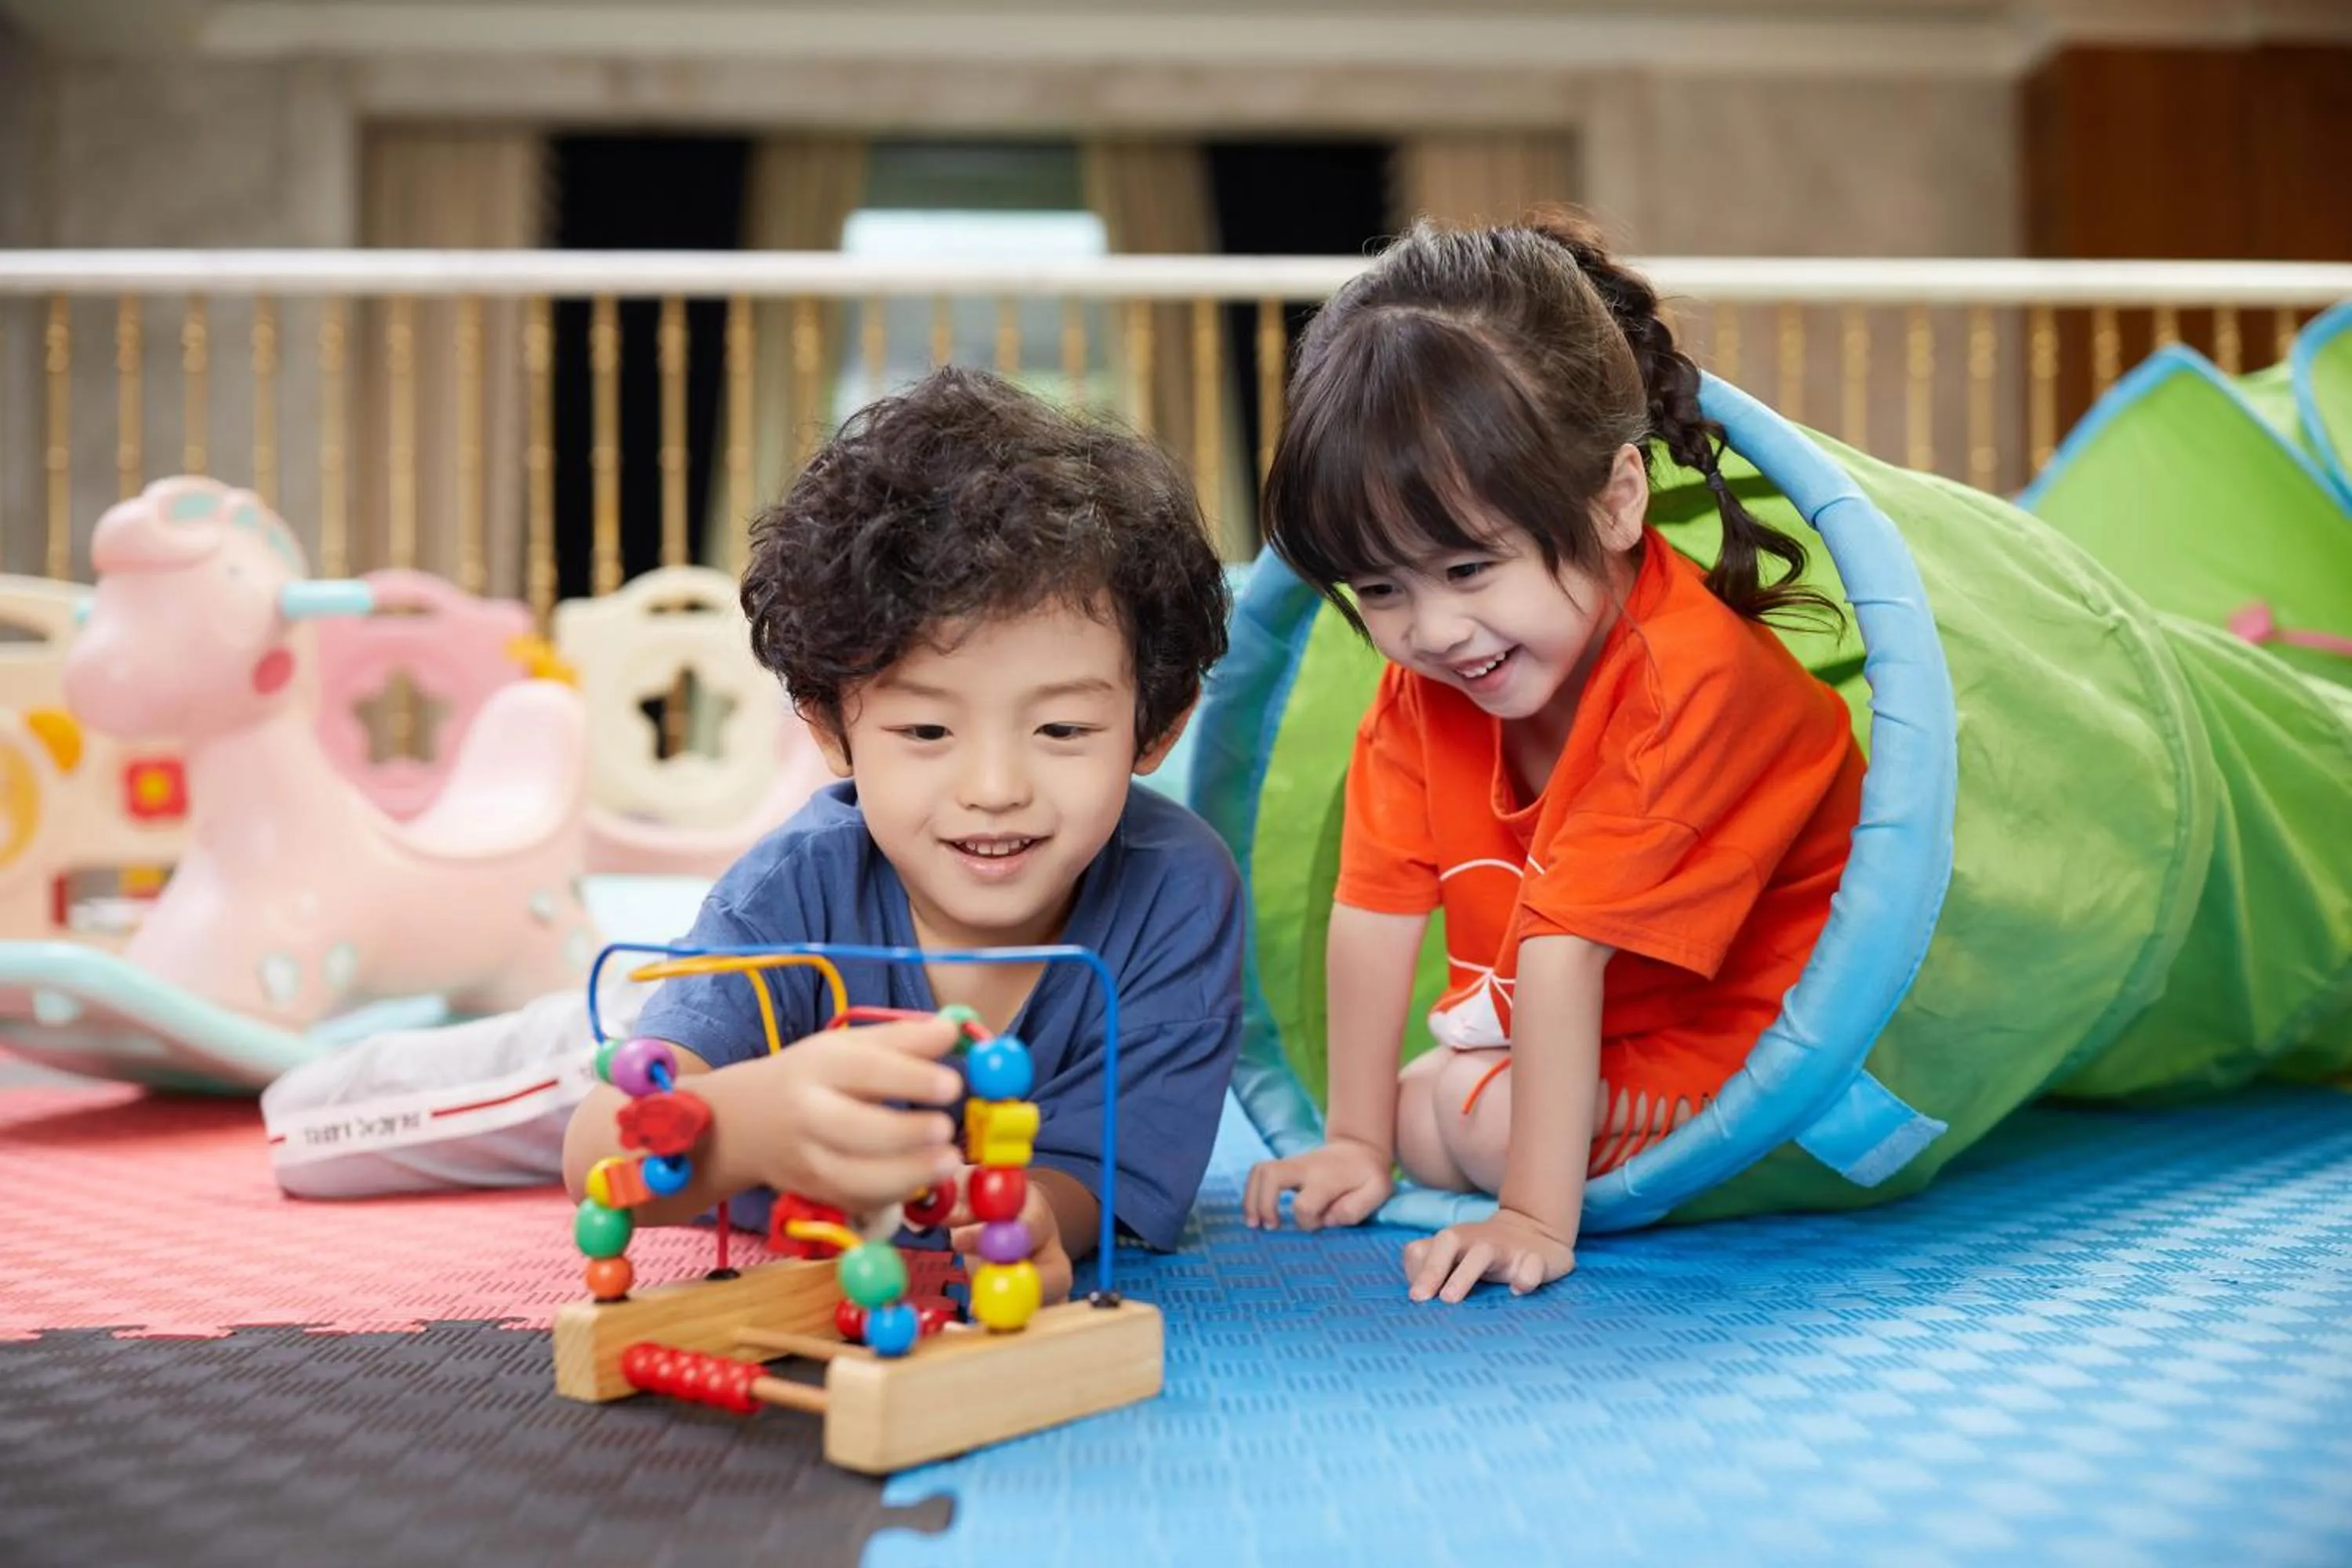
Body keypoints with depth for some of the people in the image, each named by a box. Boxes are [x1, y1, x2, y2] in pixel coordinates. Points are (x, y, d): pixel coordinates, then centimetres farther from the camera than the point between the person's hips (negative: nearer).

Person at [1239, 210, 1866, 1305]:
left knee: (1475, 1115, -22)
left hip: (1749, 1046, -7)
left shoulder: (1688, 681, -34)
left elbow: (1562, 950, -37)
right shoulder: (1425, 679, -12)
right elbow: (1376, 907, -12)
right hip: (1586, 1031, 8)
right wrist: (1355, 1142, -10)